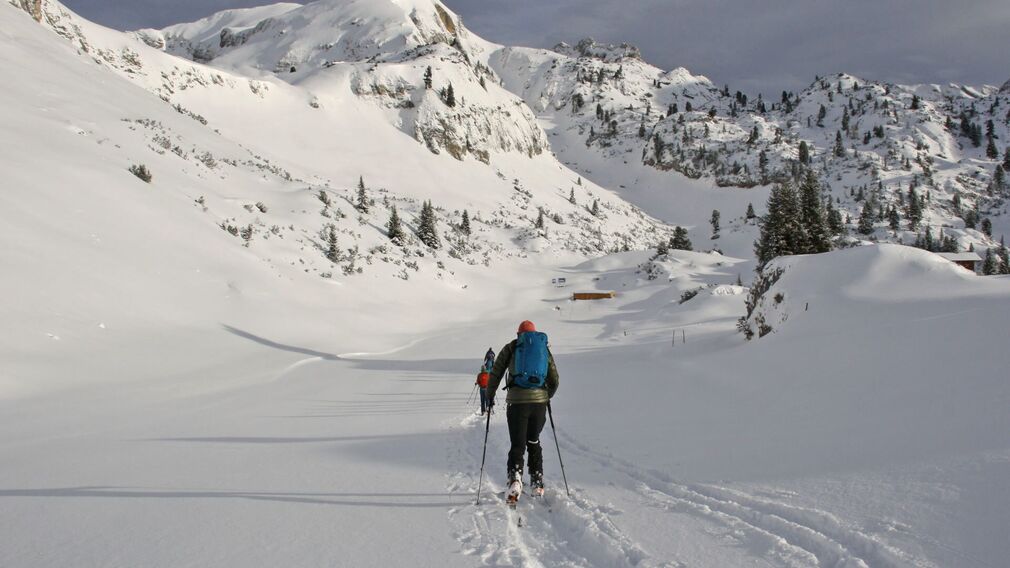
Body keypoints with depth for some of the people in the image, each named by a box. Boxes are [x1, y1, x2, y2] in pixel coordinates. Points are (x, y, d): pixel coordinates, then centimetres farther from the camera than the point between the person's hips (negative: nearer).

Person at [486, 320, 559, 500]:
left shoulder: (510, 348, 6)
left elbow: (495, 374, 4)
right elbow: (554, 380, 14)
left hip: (517, 401, -2)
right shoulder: (544, 349, 13)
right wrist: (547, 397, 32)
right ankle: (537, 482, 20)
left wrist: (490, 396, 16)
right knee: (534, 441, 19)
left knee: (518, 444, 1)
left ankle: (515, 477, -23)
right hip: (539, 401, 2)